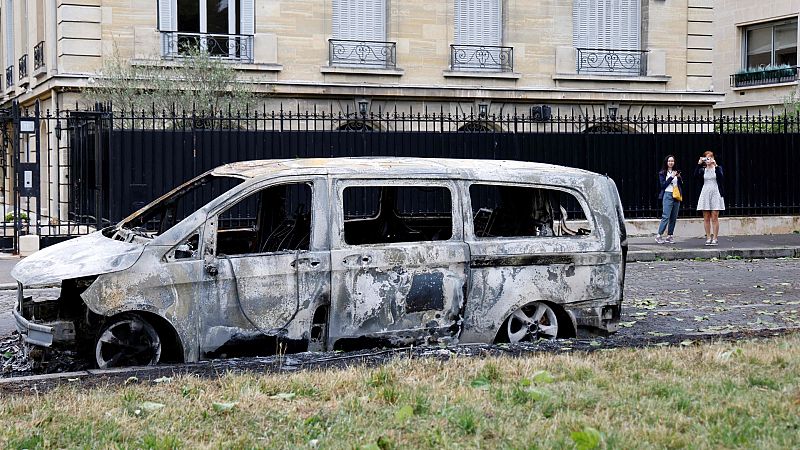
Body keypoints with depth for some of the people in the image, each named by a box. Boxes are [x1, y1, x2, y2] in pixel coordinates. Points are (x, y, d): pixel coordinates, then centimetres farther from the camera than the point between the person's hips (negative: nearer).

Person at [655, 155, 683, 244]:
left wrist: (679, 177, -6)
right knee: (666, 216, -13)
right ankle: (659, 235, -11)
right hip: (667, 195, -5)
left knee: (673, 218, 3)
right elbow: (663, 185, -7)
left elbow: (681, 185, 12)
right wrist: (671, 177, -12)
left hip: (676, 196, 5)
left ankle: (669, 236, 7)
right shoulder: (662, 173, 3)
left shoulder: (676, 172, 14)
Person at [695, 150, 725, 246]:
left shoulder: (717, 168, 5)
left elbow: (721, 176, -15)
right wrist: (699, 164, -13)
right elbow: (696, 175, -10)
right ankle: (708, 238, 7)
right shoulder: (702, 170, 10)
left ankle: (715, 238, -3)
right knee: (706, 218, 2)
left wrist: (715, 165, -21)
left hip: (715, 193, -3)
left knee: (714, 218, -5)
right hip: (705, 194, 3)